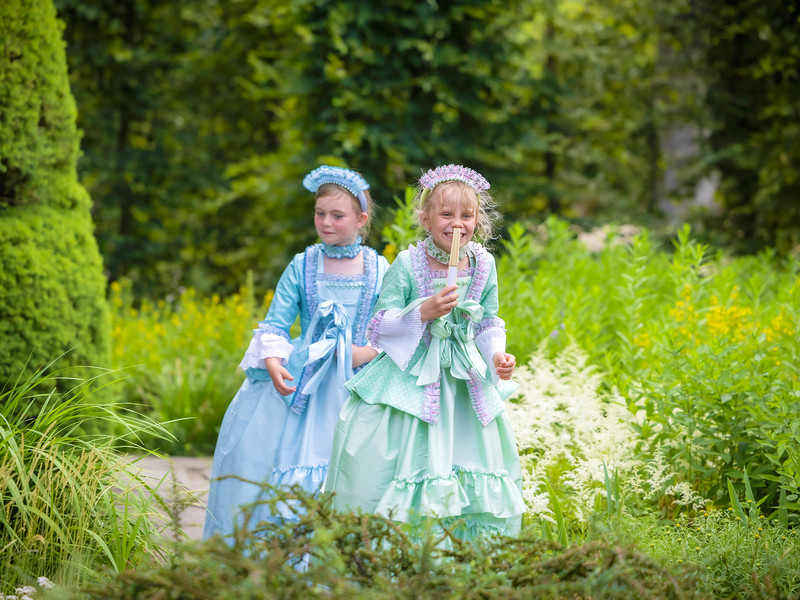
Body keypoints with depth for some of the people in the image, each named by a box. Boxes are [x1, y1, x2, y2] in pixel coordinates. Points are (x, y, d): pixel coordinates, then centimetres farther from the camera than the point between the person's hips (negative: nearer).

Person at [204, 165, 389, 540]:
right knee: (261, 441, -9)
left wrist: (372, 351, -14)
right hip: (301, 375, 1)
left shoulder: (379, 270, 4)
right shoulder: (302, 267, 5)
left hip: (355, 382, -1)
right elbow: (275, 323, 3)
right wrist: (274, 362, -14)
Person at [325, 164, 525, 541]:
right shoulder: (407, 264, -10)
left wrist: (497, 356, -5)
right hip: (412, 378, -4)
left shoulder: (483, 265, 2)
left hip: (467, 380, 4)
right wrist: (424, 312, -21)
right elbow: (379, 326, -8)